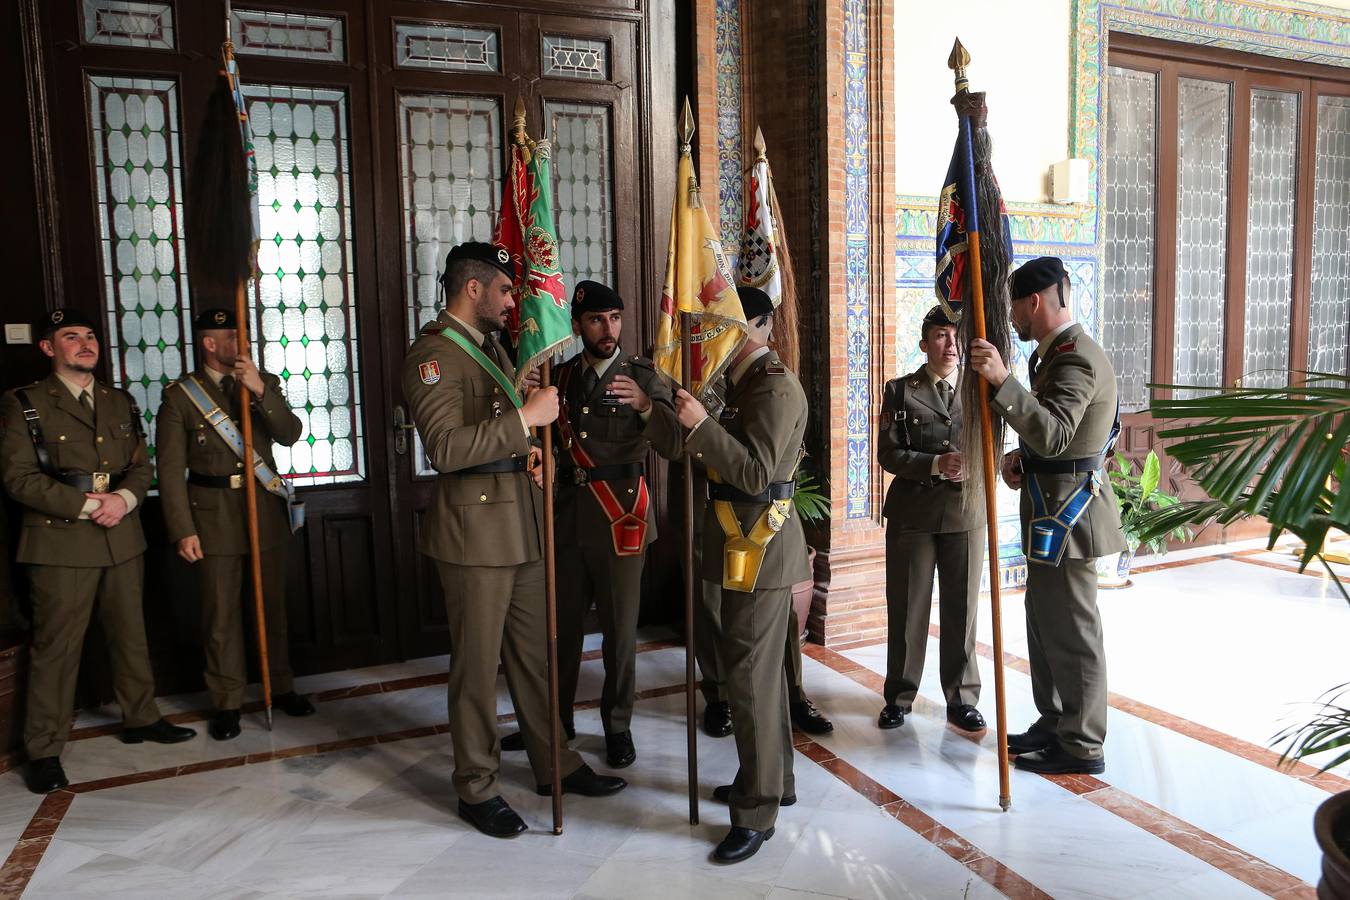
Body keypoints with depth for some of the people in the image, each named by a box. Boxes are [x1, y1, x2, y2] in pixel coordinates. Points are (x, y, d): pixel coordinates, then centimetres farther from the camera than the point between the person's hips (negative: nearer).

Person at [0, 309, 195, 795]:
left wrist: (123, 499, -9)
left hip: (122, 537, 5)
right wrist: (89, 505, -16)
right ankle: (44, 751, 11)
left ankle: (140, 718, 30)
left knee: (130, 634, 15)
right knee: (55, 646, 0)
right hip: (60, 542, -5)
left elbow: (142, 466, 12)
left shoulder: (120, 402, 13)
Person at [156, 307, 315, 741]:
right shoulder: (180, 395, -3)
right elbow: (171, 471, -4)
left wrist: (260, 390, -22)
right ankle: (227, 703, 17)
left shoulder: (264, 383, 6)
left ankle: (281, 687, 26)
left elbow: (290, 434, -8)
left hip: (265, 510, 3)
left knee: (273, 606, 12)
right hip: (214, 516, -2)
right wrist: (183, 530, -10)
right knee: (221, 615, 4)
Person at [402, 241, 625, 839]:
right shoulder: (434, 354, -14)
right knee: (477, 664, 4)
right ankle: (476, 790, 20)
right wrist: (525, 419, -25)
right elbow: (446, 447, -26)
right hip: (476, 526, -9)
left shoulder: (490, 346, 16)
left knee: (534, 651, 16)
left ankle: (554, 765, 30)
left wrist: (529, 451, 8)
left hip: (522, 521, 9)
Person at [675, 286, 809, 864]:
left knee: (751, 673, -5)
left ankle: (756, 812, 6)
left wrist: (701, 425, -26)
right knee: (757, 665, 19)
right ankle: (773, 779, 35)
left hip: (761, 545, -10)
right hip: (741, 541, 10)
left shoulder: (775, 386, -15)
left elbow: (757, 473, -22)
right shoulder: (746, 381, 15)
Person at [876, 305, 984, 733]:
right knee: (907, 608, 6)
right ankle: (899, 696, 20)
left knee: (961, 609, 8)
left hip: (965, 511, 1)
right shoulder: (900, 390, 1)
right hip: (911, 511, -1)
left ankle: (962, 698, 22)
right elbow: (889, 454, -5)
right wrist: (936, 464, -19)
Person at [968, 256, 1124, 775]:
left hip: (1068, 512, -11)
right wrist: (1022, 458, 6)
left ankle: (1082, 746, 10)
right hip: (1055, 510, 11)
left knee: (1070, 629, -2)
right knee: (1044, 620, 18)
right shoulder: (1058, 352, 16)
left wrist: (1002, 381, -38)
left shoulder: (1076, 357, -18)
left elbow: (1054, 435, -31)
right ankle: (1054, 724, 31)